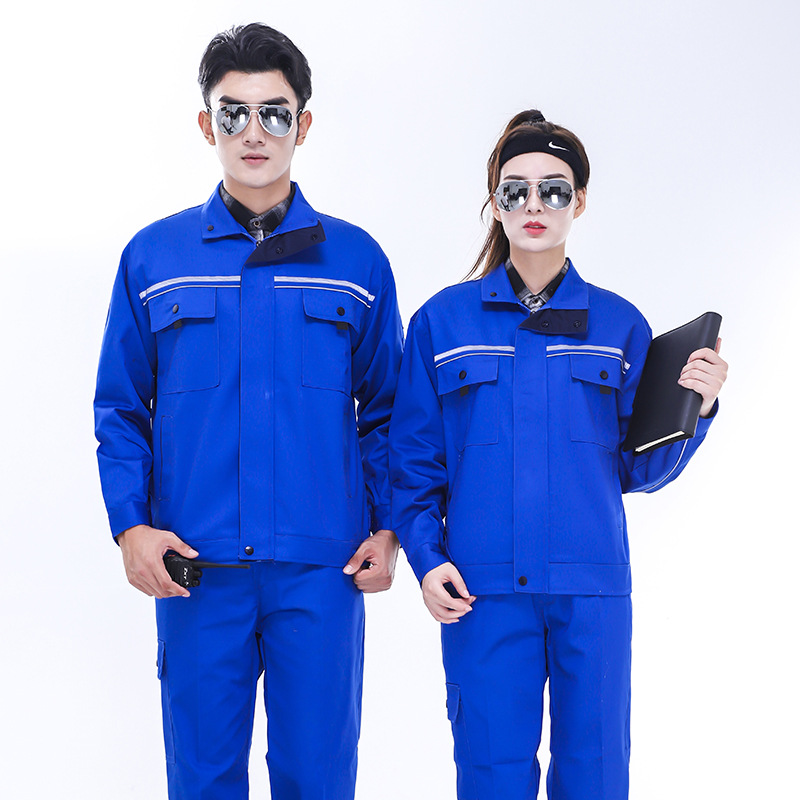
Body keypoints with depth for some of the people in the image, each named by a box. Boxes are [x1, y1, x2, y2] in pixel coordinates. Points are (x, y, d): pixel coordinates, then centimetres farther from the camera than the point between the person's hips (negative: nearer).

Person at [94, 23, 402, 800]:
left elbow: (384, 410, 9)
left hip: (322, 566, 0)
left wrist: (387, 529, -1)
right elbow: (120, 412, 7)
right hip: (194, 567, 0)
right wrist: (131, 525, -5)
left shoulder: (356, 260, 6)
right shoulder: (152, 257, 6)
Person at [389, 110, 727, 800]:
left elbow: (641, 470, 7)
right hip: (482, 592, -1)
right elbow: (415, 461, 5)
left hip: (593, 587, 1)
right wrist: (427, 556, -8)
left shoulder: (619, 324, 6)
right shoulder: (443, 321, 4)